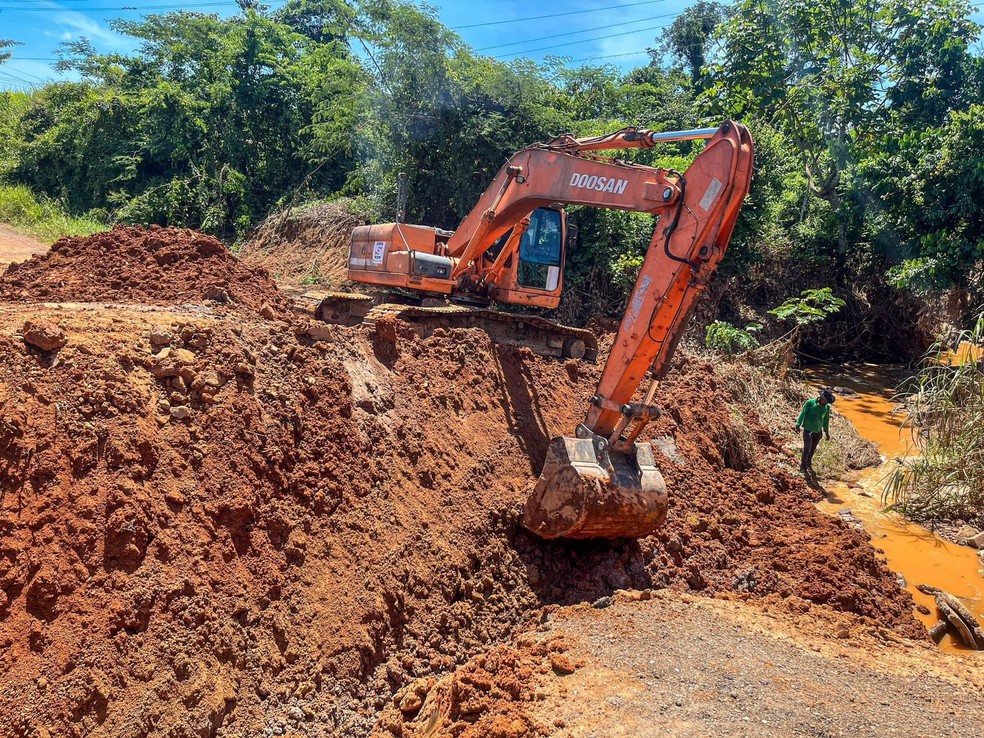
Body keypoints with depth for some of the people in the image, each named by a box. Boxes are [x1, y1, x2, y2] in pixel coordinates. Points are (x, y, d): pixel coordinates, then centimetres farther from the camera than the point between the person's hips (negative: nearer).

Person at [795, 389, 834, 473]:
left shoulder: (827, 407, 3)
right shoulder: (810, 403, -10)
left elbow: (826, 420, 13)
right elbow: (803, 413, -8)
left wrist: (826, 432, 17)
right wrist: (798, 424, -17)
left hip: (818, 431, 4)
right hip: (808, 430, -4)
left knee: (813, 449, 13)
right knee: (807, 448, -9)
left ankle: (808, 464, 33)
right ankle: (803, 466, 5)